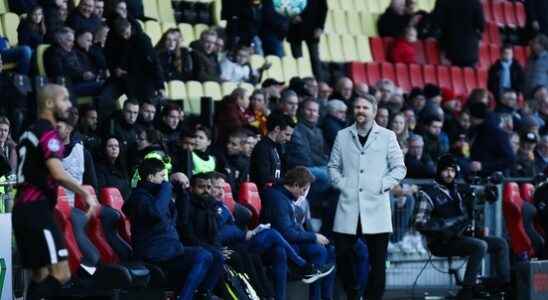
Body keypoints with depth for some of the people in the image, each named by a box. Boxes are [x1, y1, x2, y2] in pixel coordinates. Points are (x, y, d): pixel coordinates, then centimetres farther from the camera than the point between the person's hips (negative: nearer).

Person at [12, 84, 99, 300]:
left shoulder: (31, 132, 19)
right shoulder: (48, 133, -10)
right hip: (37, 209, -10)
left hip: (23, 208, 10)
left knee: (40, 275, 13)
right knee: (61, 273, -15)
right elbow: (57, 173, -24)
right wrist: (86, 194, -17)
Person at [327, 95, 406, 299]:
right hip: (348, 207, 2)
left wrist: (383, 185, -6)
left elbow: (399, 168, 6)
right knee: (344, 257, 0)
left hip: (376, 206, -2)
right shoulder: (343, 136, 12)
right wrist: (341, 183, 1)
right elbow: (333, 166, 17)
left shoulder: (387, 137, 6)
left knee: (377, 261, -2)